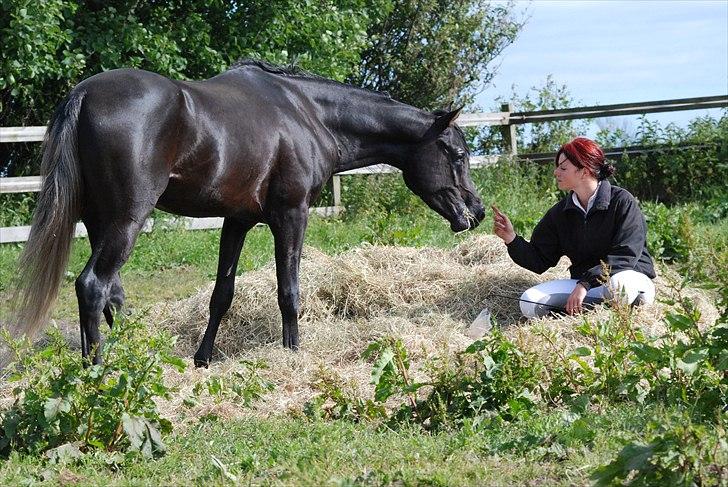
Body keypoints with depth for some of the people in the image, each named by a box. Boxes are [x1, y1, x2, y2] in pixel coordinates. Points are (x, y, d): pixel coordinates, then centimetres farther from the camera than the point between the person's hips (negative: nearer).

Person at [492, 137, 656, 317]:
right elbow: (539, 261, 7)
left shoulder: (622, 201, -10)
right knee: (529, 303, -19)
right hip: (582, 280, 6)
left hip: (629, 274, -6)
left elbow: (625, 254, -18)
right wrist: (512, 239, -11)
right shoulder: (560, 213, 7)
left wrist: (585, 284, -26)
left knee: (619, 285, -44)